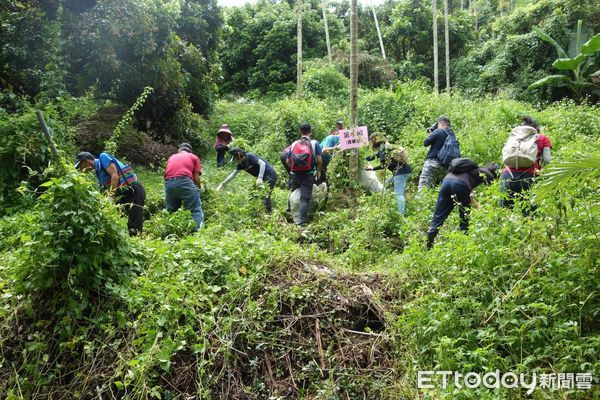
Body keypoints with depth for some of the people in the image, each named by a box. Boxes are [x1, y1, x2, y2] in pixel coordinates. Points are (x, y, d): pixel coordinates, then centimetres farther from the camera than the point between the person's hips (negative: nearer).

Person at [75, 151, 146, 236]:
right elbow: (105, 190, 17)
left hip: (134, 191, -10)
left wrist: (111, 196, -18)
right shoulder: (98, 171, 21)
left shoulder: (103, 157, -2)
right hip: (124, 195, 10)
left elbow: (115, 176, -15)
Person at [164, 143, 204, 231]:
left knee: (171, 211, 18)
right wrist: (199, 188, 30)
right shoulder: (194, 157, 21)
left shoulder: (171, 157, 32)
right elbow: (196, 178, 11)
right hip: (184, 181, -4)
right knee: (196, 209, 0)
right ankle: (198, 230, -14)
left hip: (168, 183, 4)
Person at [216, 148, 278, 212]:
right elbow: (233, 174, 14)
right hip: (264, 178, 9)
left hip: (270, 176, -9)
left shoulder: (249, 156, -17)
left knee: (265, 197, -16)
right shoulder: (241, 164, 8)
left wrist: (260, 178, -36)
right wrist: (222, 184, 12)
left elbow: (263, 163, -27)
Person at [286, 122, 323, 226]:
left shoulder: (294, 144, 9)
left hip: (295, 174, 3)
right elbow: (319, 159, -9)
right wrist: (318, 171, 7)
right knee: (305, 198, -5)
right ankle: (302, 221, -13)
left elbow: (288, 161, 9)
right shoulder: (315, 143, 1)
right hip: (308, 175, -3)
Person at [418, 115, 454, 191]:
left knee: (422, 186, -10)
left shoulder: (438, 131, -7)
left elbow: (425, 143, -5)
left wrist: (431, 133, 13)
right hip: (443, 164, 8)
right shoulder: (451, 134, 13)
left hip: (433, 161, -8)